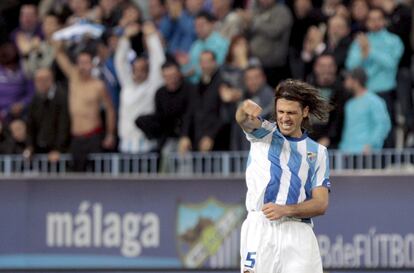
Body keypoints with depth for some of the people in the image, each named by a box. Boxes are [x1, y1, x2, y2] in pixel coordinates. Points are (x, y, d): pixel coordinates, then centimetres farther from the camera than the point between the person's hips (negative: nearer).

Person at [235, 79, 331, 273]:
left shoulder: (317, 152, 15)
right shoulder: (263, 133, 14)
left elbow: (321, 204, 7)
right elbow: (244, 120, -11)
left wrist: (285, 210, -11)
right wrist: (246, 110, -36)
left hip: (298, 234, 1)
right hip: (260, 228, -1)